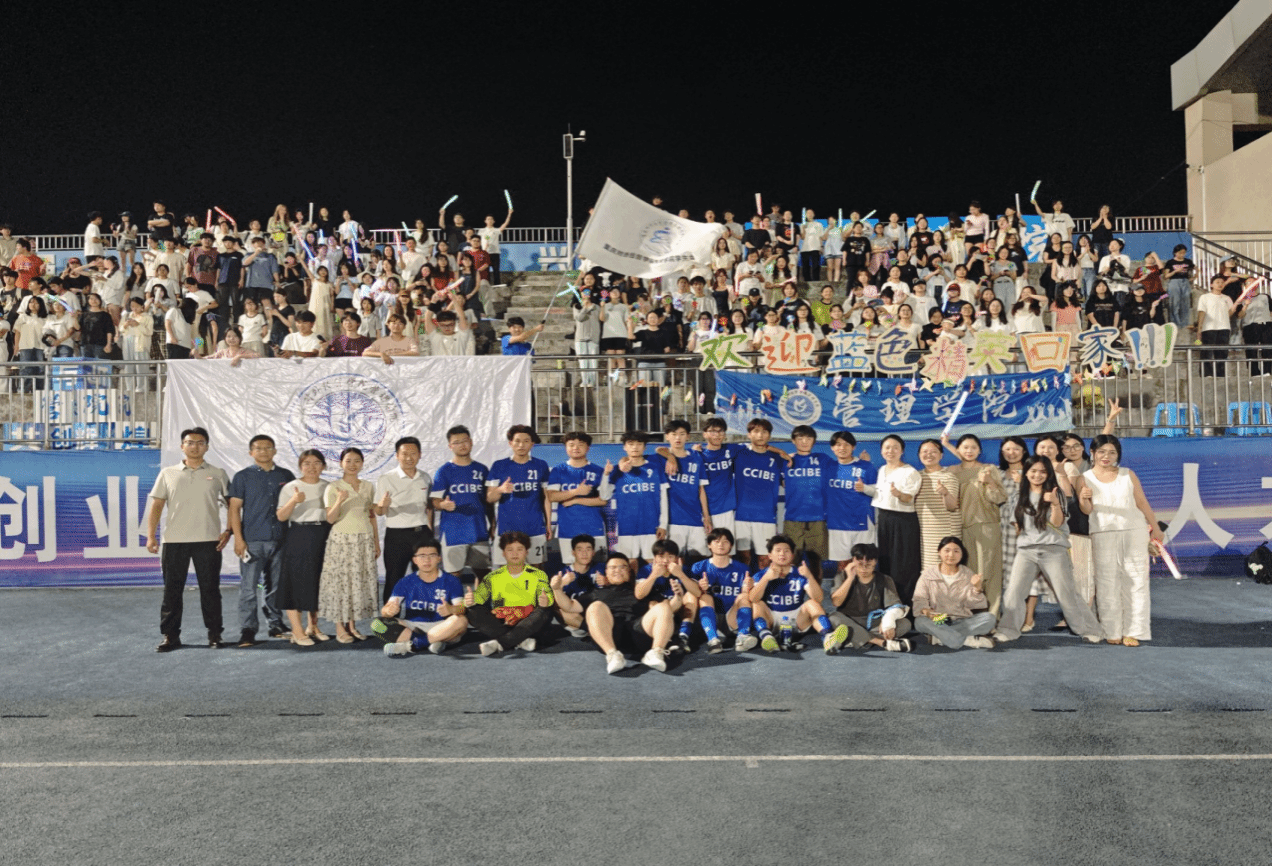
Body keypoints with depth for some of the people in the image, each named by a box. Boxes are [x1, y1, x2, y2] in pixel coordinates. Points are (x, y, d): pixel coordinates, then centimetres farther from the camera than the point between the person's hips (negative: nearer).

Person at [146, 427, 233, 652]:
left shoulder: (217, 474, 8)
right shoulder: (168, 474, 11)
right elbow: (156, 506, 8)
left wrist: (228, 531, -3)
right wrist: (151, 536, 0)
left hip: (208, 540, -1)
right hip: (174, 540, 1)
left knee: (210, 589, 3)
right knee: (172, 590, 5)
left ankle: (214, 634, 12)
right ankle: (171, 635, 13)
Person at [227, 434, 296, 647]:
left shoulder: (286, 476, 10)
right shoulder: (242, 476, 3)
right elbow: (235, 508, 0)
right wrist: (238, 539, -8)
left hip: (279, 540, 3)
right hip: (252, 540, -3)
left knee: (276, 585, 11)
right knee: (248, 587, -5)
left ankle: (276, 624, 21)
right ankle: (248, 629, 0)